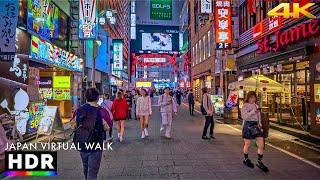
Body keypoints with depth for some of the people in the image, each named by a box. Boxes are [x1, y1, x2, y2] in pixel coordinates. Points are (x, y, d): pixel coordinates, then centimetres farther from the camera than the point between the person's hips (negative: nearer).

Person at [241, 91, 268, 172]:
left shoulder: (256, 106, 12)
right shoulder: (245, 106, -7)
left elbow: (258, 116, 21)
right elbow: (244, 116, -19)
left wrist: (260, 124, 11)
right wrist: (253, 111, -23)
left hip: (255, 126, 6)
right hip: (248, 125, -6)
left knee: (261, 144, -1)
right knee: (247, 144, 8)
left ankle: (259, 162, 13)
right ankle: (246, 159, 30)